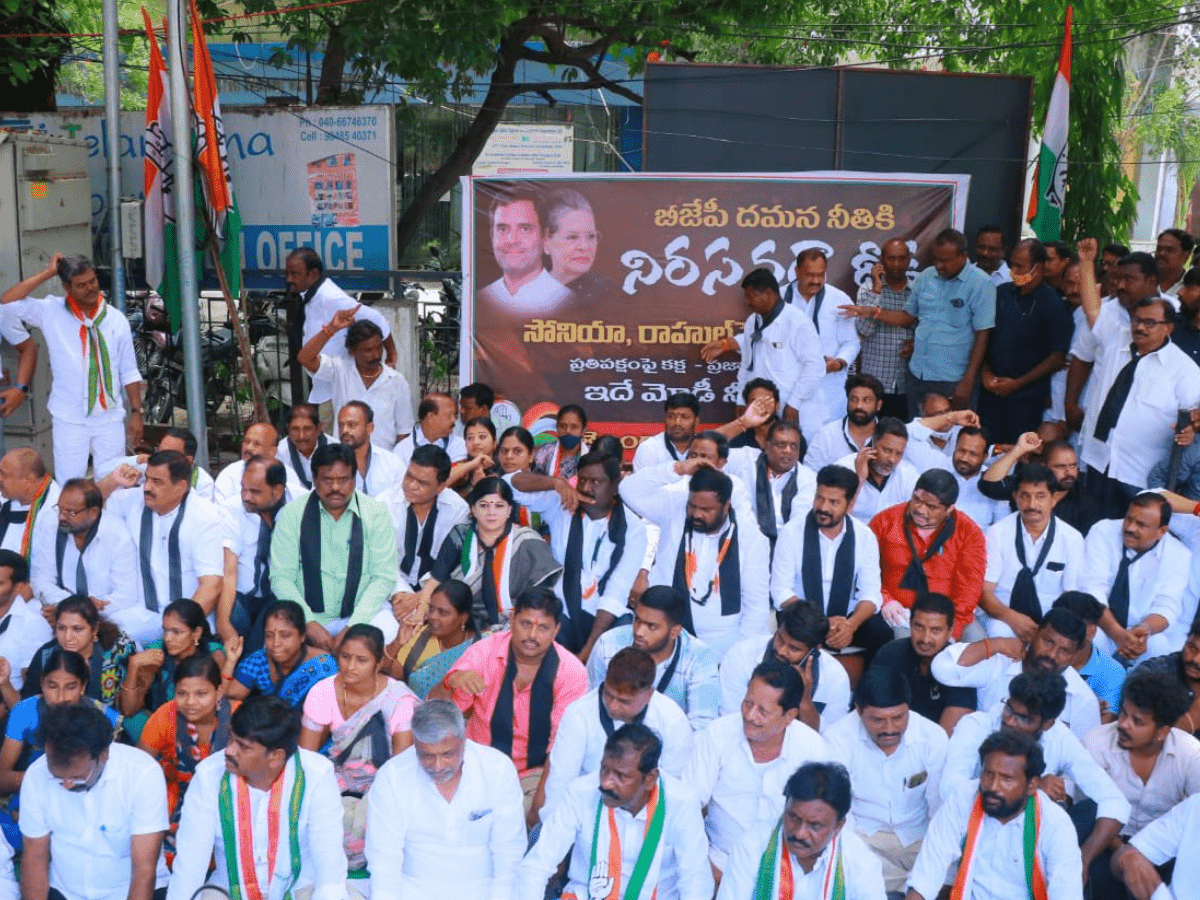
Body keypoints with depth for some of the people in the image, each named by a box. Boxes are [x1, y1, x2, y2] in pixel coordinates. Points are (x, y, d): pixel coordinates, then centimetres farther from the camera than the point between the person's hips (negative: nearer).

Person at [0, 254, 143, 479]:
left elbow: (129, 372, 7)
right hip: (69, 420, -1)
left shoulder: (117, 320, 3)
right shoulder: (51, 312, 0)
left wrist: (136, 412, 1)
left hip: (110, 418, 1)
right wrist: (47, 273, -11)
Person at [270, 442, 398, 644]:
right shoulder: (292, 514, 2)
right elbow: (281, 577, -2)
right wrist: (310, 623, -16)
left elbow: (384, 578, -3)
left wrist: (353, 626, -15)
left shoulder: (376, 513, 1)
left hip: (360, 616, 1)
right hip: (306, 618, 0)